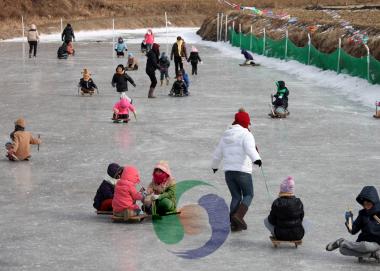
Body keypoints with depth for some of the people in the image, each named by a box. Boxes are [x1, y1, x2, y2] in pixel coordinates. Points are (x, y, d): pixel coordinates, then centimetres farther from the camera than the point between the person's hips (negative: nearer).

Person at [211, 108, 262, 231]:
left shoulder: (226, 136, 16)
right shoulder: (246, 134, -5)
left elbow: (217, 154, 26)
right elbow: (250, 148, -26)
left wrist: (214, 166, 43)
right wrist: (256, 159, -42)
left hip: (228, 171, 6)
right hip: (243, 170, -6)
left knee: (236, 197, 13)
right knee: (248, 195, 7)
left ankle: (235, 224, 6)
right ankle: (238, 216, -15)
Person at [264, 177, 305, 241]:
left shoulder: (276, 203, -14)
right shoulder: (298, 203, -9)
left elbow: (272, 221, -5)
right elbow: (301, 218, 4)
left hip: (280, 235, -1)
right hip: (298, 236, 1)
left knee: (266, 221, 22)